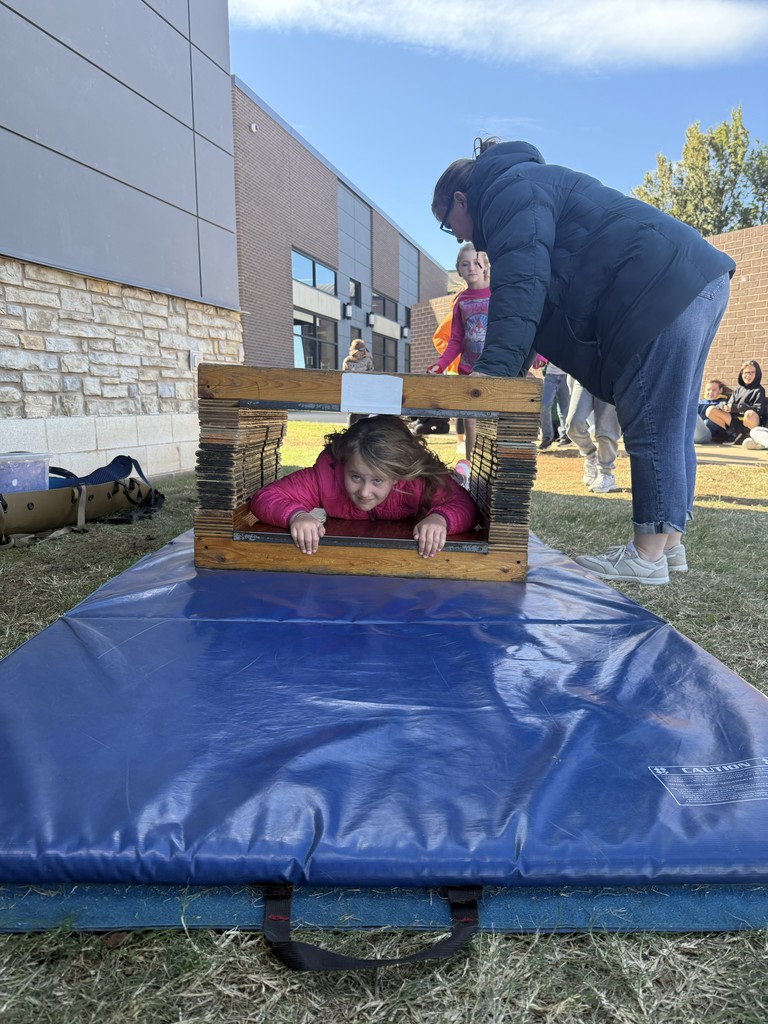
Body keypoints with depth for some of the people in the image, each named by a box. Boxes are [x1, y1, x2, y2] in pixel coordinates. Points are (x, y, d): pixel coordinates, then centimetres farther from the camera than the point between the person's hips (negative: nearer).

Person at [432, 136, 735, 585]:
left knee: (651, 428, -8)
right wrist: (510, 369, 19)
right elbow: (543, 294, 26)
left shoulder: (506, 190, -2)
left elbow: (521, 286, -19)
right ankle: (669, 542, 19)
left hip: (664, 291, -10)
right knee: (671, 427, 11)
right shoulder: (532, 185, 30)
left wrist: (494, 368, -23)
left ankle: (647, 556, -2)